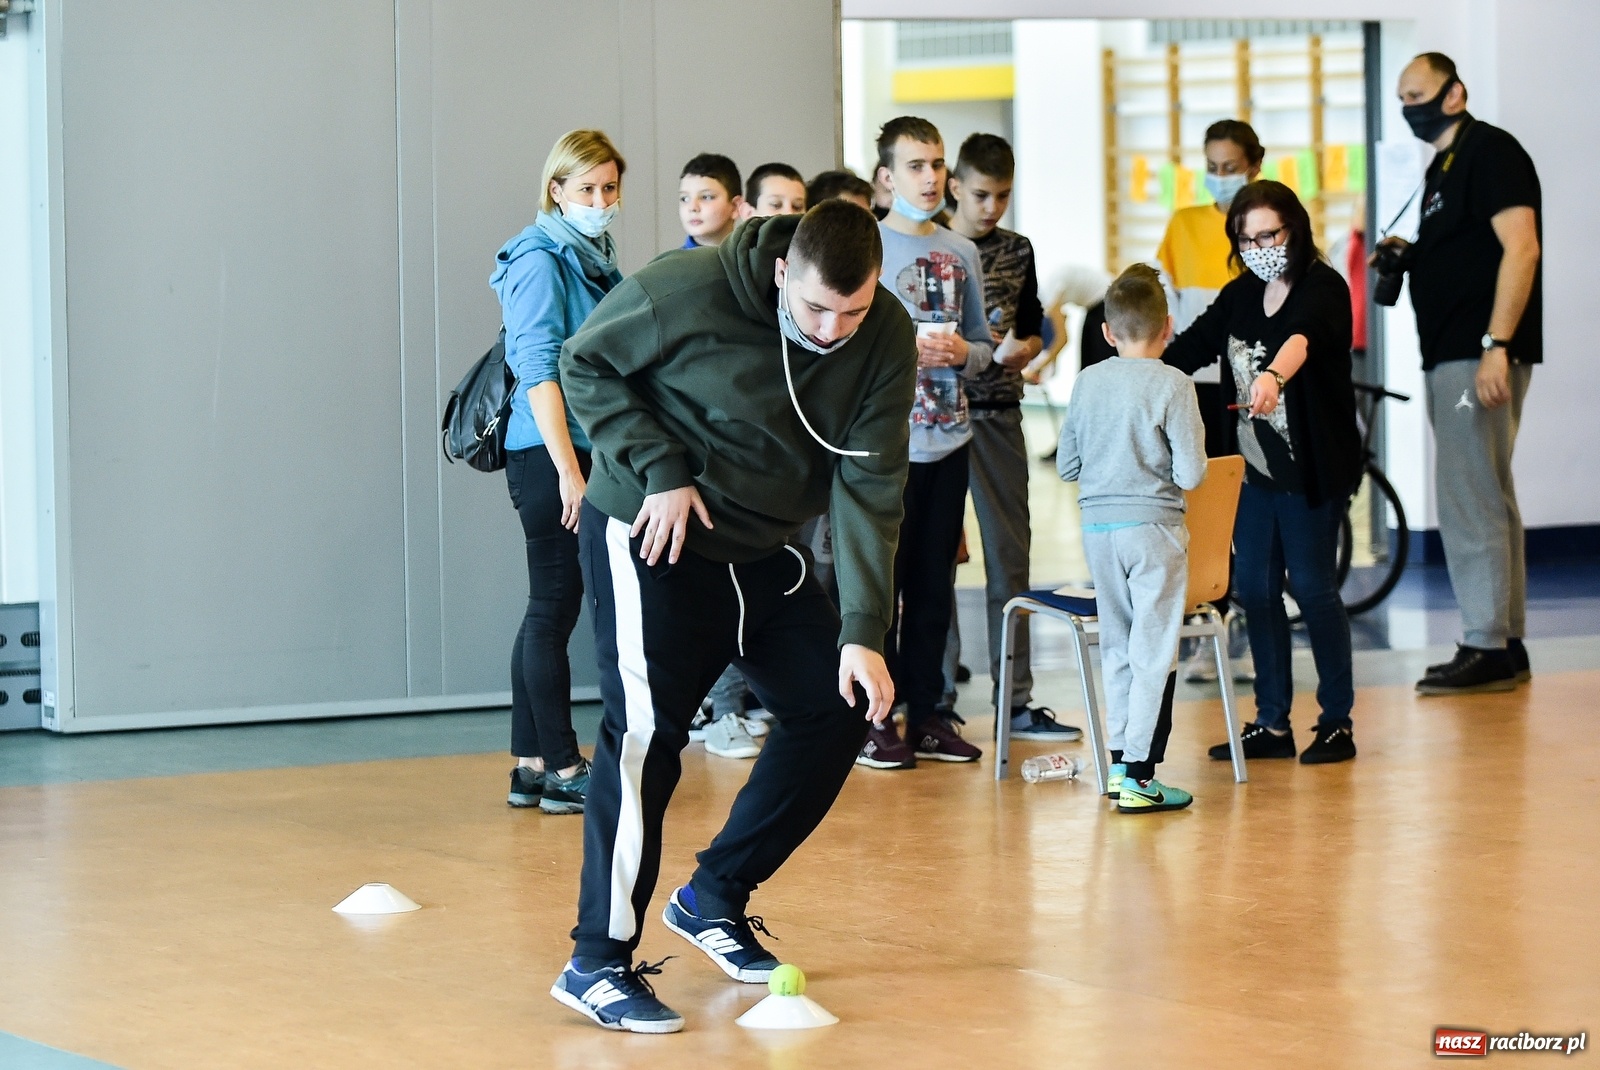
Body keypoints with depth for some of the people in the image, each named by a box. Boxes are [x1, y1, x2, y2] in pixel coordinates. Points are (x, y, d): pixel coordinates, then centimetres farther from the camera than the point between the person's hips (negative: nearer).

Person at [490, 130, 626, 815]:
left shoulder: (593, 258, 15)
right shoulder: (541, 262, -11)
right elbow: (539, 371, -17)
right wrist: (568, 470, -22)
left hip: (578, 448, 9)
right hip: (548, 451, -9)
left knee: (549, 609, 10)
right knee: (556, 605, -5)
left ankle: (530, 768, 14)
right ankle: (563, 771, -1)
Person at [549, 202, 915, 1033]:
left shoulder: (886, 341, -12)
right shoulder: (687, 293, -24)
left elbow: (869, 487, -13)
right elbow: (586, 364, -9)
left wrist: (862, 634, -20)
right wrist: (660, 468, -21)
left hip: (764, 550, 6)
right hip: (649, 534, -6)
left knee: (836, 708, 4)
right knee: (647, 726, -17)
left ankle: (715, 898, 21)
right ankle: (598, 961, -11)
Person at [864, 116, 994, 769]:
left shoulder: (961, 253, 11)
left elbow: (984, 344, 16)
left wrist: (961, 352, -5)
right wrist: (903, 349, -19)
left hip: (949, 440, 5)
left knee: (934, 583, 11)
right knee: (878, 582, -3)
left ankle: (927, 713, 18)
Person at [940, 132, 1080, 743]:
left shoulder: (1017, 251, 10)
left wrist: (1025, 348, -3)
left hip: (999, 416, 4)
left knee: (1010, 555, 3)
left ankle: (1014, 699, 8)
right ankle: (936, 697, 8)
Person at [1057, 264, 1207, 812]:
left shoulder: (1087, 382, 3)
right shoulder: (1172, 385, -11)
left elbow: (1066, 465, 9)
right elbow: (1190, 474, -13)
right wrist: (1159, 463, 8)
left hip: (1097, 526, 5)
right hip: (1152, 526, -5)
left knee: (1116, 647, 16)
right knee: (1153, 652, -1)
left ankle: (1120, 761, 19)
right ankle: (1138, 776, -4)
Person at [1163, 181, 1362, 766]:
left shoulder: (1323, 289, -12)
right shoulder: (1240, 296, 10)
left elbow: (1302, 336, -33)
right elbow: (1190, 347, 15)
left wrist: (1273, 376, -53)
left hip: (1310, 467, -7)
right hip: (1251, 466, 7)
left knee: (1313, 587, -3)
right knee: (1254, 590, 6)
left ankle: (1338, 721, 8)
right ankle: (1272, 723, 14)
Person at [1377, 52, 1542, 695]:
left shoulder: (1491, 152, -10)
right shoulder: (1443, 166, 20)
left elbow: (1520, 249, -19)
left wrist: (1497, 346, -25)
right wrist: (1408, 255, 9)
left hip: (1481, 354, -10)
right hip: (1450, 355, 10)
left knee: (1469, 501, -11)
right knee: (1487, 500, 11)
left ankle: (1486, 648, -9)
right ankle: (1506, 647, 15)